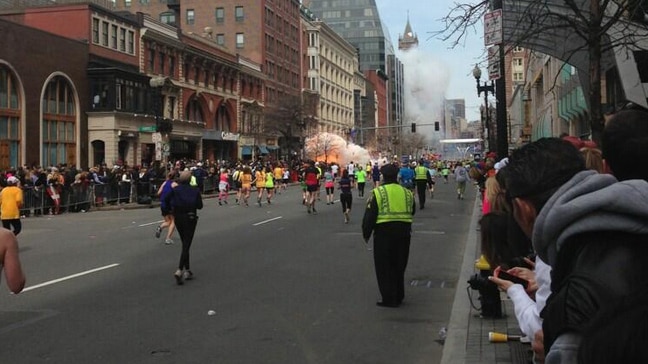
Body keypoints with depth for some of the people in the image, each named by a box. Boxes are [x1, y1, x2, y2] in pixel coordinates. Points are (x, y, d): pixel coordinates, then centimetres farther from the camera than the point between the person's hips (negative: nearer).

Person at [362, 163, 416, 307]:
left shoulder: (378, 193, -8)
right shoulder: (407, 192, 7)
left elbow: (369, 216, -8)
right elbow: (412, 212, 18)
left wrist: (366, 234, 2)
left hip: (384, 232, -5)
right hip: (404, 232, 5)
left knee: (384, 267, 5)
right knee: (399, 266, 17)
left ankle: (389, 299, 5)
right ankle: (399, 297, 25)